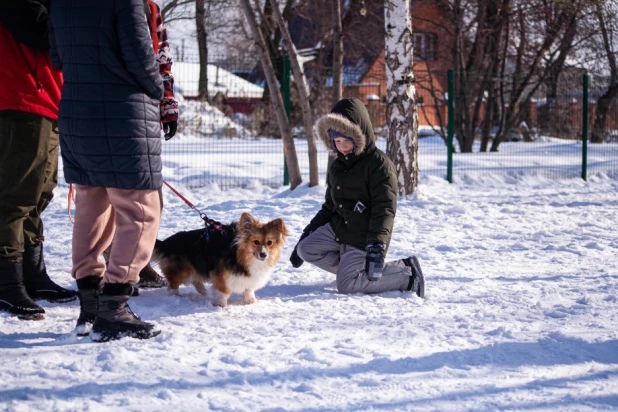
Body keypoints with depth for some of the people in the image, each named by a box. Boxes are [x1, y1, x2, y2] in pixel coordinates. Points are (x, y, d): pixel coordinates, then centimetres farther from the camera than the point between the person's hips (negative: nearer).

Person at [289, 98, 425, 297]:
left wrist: (376, 248, -32)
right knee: (306, 249, -7)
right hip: (338, 229, 8)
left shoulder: (380, 165, -14)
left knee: (346, 285, -16)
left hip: (363, 239, -8)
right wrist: (307, 233, 17)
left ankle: (406, 275, -6)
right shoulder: (337, 166, 12)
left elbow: (384, 210, -22)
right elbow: (329, 207, 22)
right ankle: (353, 267, 3)